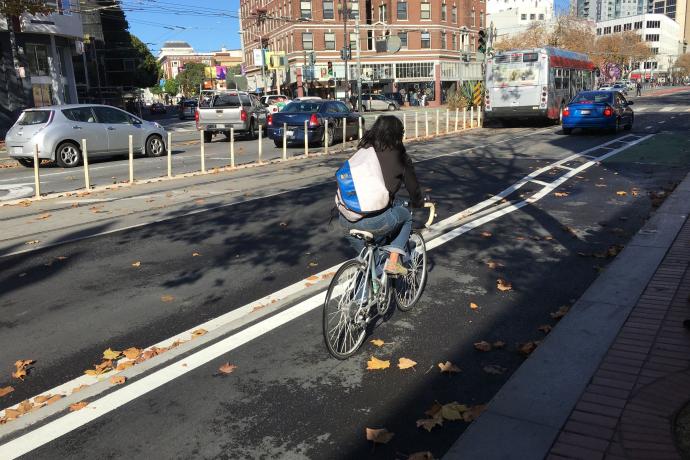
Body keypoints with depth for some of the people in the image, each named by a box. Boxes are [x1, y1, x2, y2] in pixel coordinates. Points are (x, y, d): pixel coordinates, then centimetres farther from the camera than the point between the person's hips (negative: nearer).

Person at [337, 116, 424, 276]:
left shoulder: (362, 151, 15)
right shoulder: (398, 156, 2)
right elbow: (412, 186, 14)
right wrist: (418, 203, 38)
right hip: (374, 222, -5)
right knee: (405, 216, 24)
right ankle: (393, 262, 17)